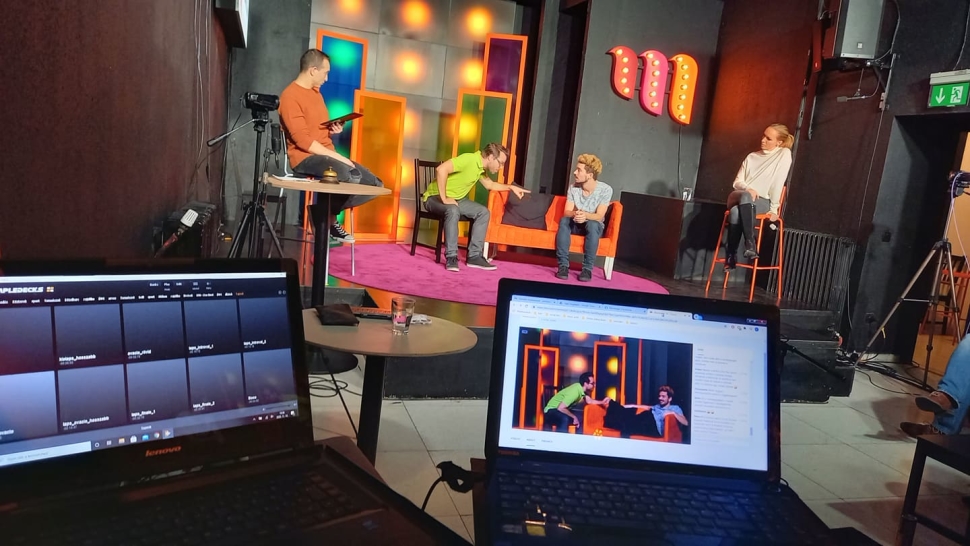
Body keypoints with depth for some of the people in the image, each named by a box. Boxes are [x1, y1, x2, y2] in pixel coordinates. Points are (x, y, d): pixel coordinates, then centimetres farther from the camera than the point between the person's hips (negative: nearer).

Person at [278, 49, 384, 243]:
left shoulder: (316, 92, 17)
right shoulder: (290, 96, -11)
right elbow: (303, 140, -19)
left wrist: (333, 129, 5)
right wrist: (337, 156, -20)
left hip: (327, 156, 9)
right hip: (305, 158, -9)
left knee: (374, 184, -3)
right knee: (350, 177, -34)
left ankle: (328, 211, 2)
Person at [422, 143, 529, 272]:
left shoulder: (481, 167, 3)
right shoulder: (469, 159, -26)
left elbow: (490, 185, 22)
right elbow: (441, 169, -37)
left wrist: (511, 187, 8)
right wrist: (444, 198, -33)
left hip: (456, 198, 9)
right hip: (435, 197, -9)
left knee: (483, 212, -6)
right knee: (453, 210, -38)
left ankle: (474, 256, -7)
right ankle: (451, 257, -30)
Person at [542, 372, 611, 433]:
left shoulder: (582, 389, -4)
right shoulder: (575, 392, -31)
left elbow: (589, 401, 6)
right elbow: (560, 408, -34)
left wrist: (602, 402, -10)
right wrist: (574, 417, -22)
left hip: (562, 410, 10)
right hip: (552, 410, -9)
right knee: (565, 419, -38)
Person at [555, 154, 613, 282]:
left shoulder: (605, 190, -17)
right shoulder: (573, 188, -8)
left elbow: (599, 216, -22)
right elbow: (566, 212, -12)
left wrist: (586, 216, -44)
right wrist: (575, 214, -37)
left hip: (595, 227, -2)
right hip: (576, 225, 3)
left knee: (592, 224, -37)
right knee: (564, 220, -30)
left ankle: (587, 268, -32)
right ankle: (563, 265, -30)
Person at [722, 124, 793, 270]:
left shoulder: (784, 154, 2)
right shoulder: (752, 156, 16)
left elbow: (778, 182, -6)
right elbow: (737, 182, 11)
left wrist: (774, 209, -11)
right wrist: (748, 189, -11)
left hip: (762, 201, -3)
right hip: (739, 196, 3)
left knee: (746, 198, -40)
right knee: (735, 211, -36)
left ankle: (750, 244, -40)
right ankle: (731, 254, -34)